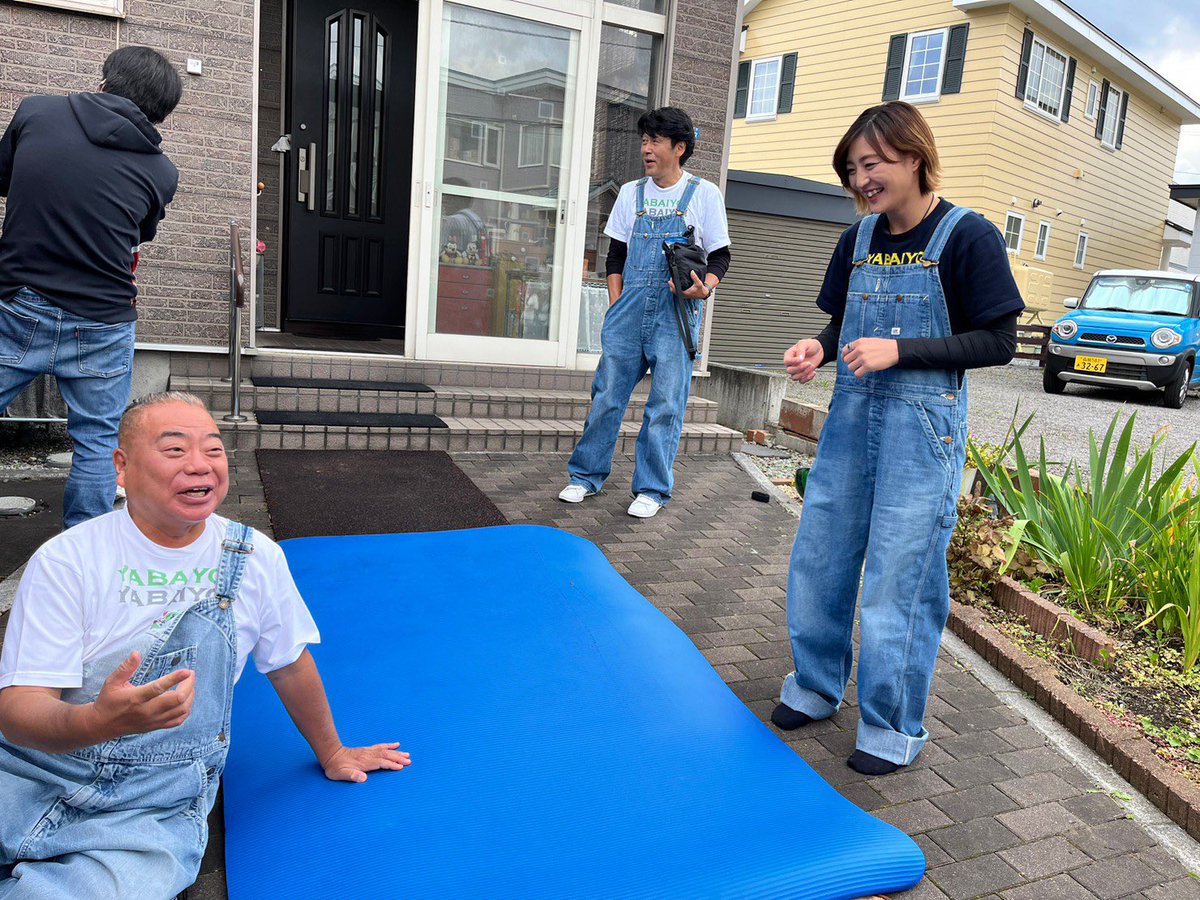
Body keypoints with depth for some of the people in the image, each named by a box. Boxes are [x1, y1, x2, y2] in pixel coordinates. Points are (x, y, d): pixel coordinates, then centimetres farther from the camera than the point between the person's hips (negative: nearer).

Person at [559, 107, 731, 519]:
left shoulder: (704, 194, 4)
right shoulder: (631, 193, 13)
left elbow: (720, 255, 6)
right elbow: (615, 255, 15)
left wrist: (705, 286, -15)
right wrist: (615, 306, 5)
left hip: (676, 313, -3)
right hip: (629, 309, 3)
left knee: (666, 403, -1)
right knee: (607, 394, 4)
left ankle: (652, 489, 10)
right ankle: (586, 476, 18)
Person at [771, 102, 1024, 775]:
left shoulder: (968, 236, -8)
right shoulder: (859, 239, 10)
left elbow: (999, 342, -10)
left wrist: (900, 351, -19)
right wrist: (820, 349, -5)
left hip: (924, 421, -6)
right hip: (852, 414, 6)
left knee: (900, 577, -1)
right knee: (817, 559, 10)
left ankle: (895, 725, 18)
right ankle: (817, 687, 31)